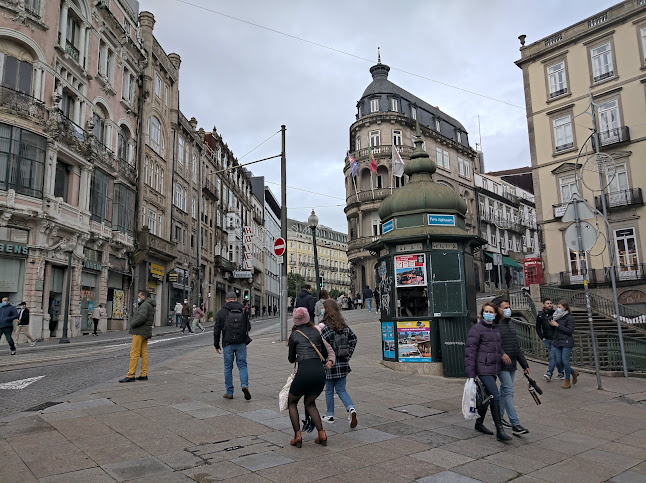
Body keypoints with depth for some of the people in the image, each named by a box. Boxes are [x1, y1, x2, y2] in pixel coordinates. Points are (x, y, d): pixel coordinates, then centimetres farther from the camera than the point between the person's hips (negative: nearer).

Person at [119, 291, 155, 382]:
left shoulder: (145, 305, -13)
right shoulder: (150, 305, 19)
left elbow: (142, 317, -27)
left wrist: (132, 324, -14)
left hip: (139, 332, -10)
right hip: (146, 332, 10)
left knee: (134, 353, -8)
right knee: (144, 353, 9)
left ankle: (130, 375, -7)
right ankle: (143, 375, 11)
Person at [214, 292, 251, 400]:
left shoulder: (221, 312, 0)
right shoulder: (243, 311, 3)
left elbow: (217, 330, -1)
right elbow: (248, 327, 9)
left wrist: (216, 345, 7)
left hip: (228, 344, -1)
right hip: (241, 343, 1)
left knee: (228, 368, 9)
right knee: (242, 365, 8)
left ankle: (229, 392, 13)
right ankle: (245, 385, -14)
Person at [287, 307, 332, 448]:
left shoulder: (294, 335, 5)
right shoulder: (316, 332, 14)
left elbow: (291, 359, 14)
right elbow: (325, 353, 20)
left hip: (304, 372, -4)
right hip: (320, 372, 4)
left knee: (292, 402, 20)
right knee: (309, 403, 25)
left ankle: (297, 436, 9)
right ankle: (322, 434, 12)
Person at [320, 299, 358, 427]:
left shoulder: (326, 328, -18)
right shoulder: (344, 326, 2)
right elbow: (354, 339, 10)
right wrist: (348, 355, 15)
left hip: (330, 364, -5)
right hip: (343, 364, 5)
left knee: (329, 390, 12)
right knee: (341, 390, 13)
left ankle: (330, 415, 24)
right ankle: (351, 409, -7)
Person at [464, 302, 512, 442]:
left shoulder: (496, 330, 15)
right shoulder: (476, 329, -8)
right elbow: (470, 351, -12)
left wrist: (502, 354, 6)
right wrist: (470, 374, -16)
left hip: (494, 369, 8)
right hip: (483, 369, -8)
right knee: (495, 396, -12)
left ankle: (479, 423, 30)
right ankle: (500, 430, -7)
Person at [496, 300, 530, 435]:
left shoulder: (510, 325, 15)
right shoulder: (495, 327, -13)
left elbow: (517, 347, 20)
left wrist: (525, 365, 19)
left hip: (512, 365, 9)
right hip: (502, 366, -9)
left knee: (504, 391, 15)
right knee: (509, 392, -10)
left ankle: (499, 417, 27)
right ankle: (515, 424, -8)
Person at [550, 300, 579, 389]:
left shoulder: (569, 318, -8)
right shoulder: (557, 317, 12)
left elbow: (570, 330, -17)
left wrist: (557, 325, -18)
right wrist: (552, 324, 0)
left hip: (566, 342, -7)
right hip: (557, 342, 7)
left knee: (565, 361, -7)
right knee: (558, 362, 5)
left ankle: (567, 381, 9)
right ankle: (573, 373, 29)